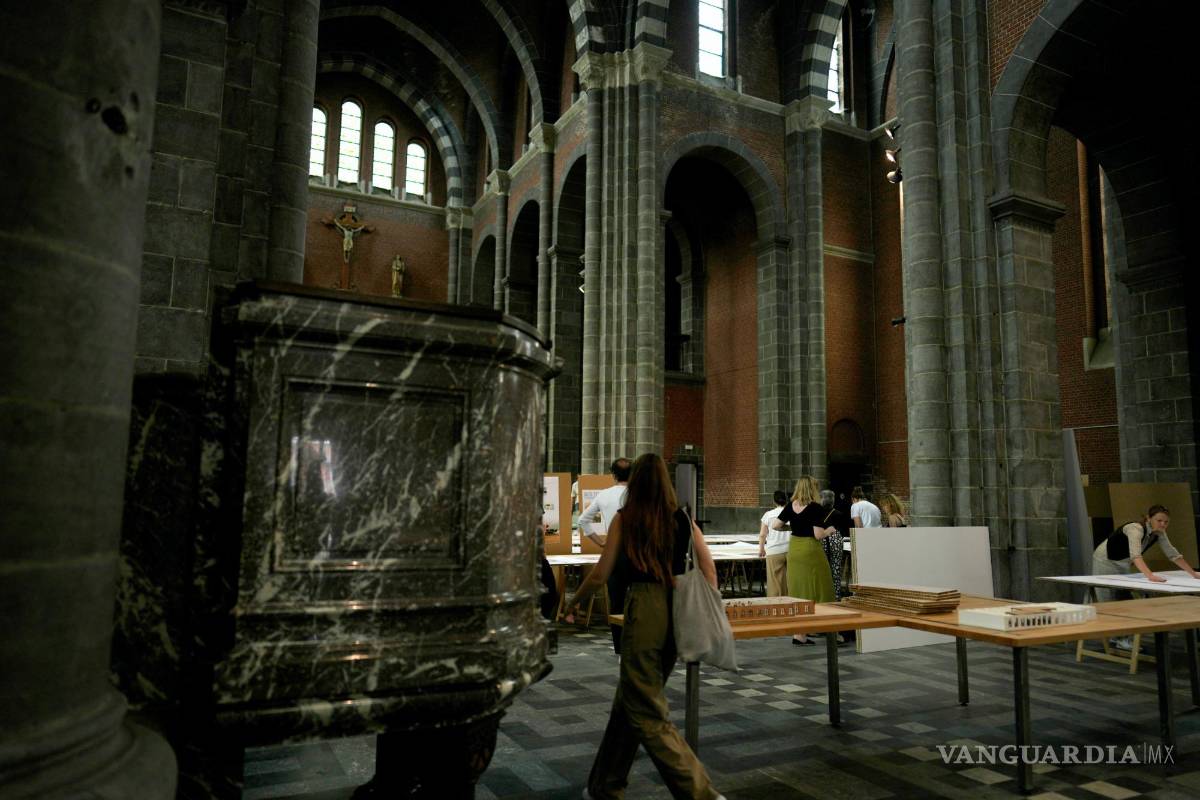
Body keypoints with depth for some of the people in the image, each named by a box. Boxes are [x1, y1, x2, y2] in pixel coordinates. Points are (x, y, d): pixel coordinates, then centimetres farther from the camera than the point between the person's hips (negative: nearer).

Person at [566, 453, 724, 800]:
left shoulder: (625, 519, -3)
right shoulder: (684, 520, 6)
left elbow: (601, 574, -1)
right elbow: (709, 571, 4)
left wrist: (574, 600, 15)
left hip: (644, 609, -6)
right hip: (678, 612, 6)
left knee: (647, 713, 3)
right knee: (629, 701, 19)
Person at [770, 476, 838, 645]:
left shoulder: (790, 506, 3)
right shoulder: (816, 508, -14)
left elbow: (775, 525, 4)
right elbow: (818, 535, -18)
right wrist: (830, 530, 1)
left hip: (793, 549, 6)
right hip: (810, 550, -6)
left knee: (797, 592, 12)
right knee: (814, 592, 5)